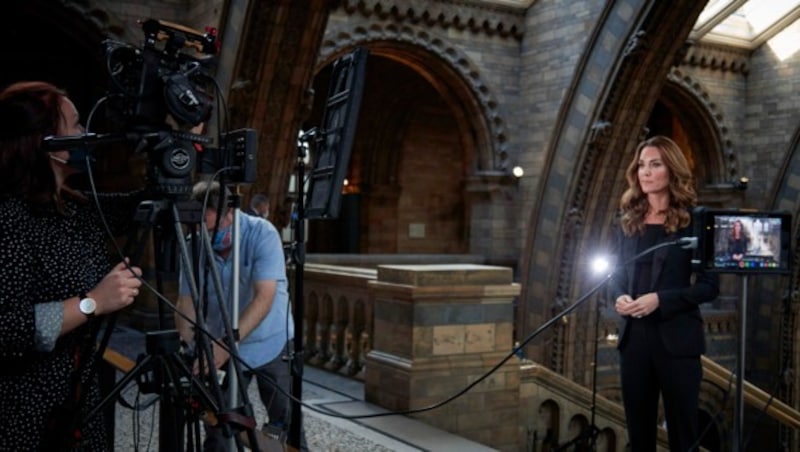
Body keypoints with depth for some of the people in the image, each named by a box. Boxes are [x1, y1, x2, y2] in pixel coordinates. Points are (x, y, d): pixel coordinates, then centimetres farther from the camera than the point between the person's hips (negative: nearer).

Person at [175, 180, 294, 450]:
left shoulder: (262, 234, -20)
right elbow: (186, 303, -6)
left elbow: (264, 298, -29)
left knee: (286, 424, 9)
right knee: (217, 429, 4)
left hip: (272, 346, -2)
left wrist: (228, 344, -38)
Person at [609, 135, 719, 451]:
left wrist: (660, 300, -19)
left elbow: (710, 285, -8)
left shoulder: (693, 220, -5)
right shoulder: (629, 220, 9)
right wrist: (618, 297, -9)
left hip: (676, 338, -4)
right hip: (634, 336, 4)